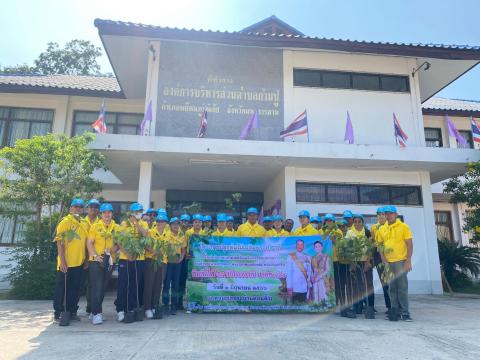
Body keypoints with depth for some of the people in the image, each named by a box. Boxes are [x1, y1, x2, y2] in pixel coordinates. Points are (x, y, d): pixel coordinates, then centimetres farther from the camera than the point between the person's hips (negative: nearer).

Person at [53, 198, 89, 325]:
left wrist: (85, 259, 12)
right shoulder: (65, 222, -8)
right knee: (62, 288, 5)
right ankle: (58, 312, 18)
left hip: (79, 263, 6)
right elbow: (59, 242, -13)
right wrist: (62, 260, -19)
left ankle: (71, 311, 24)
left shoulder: (83, 224, 10)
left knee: (74, 288, 13)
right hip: (66, 263, -6)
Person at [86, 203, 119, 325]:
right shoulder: (95, 226, 0)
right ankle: (96, 313, -2)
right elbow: (89, 243, -4)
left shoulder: (116, 227, 7)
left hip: (109, 261, 3)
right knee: (96, 287, -6)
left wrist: (112, 250, -10)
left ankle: (96, 311, 25)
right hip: (96, 261, -3)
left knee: (103, 288, 11)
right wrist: (95, 255, -16)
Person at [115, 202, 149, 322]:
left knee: (137, 284, 7)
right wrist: (127, 253, -15)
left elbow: (145, 234, -12)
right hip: (125, 258, -2)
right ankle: (120, 310, 8)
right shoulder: (124, 224, 1)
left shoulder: (144, 224, 9)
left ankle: (134, 308, 19)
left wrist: (136, 222, -14)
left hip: (139, 258, 2)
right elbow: (118, 241, -5)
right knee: (123, 284, 0)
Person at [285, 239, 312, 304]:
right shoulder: (291, 257, -2)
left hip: (305, 288, 3)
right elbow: (288, 272, -4)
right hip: (295, 288, -3)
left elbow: (309, 272, 10)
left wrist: (309, 286, 5)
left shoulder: (307, 257, 8)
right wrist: (289, 287, -9)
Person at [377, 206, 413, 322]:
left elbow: (409, 245, -4)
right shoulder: (382, 229, 10)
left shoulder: (403, 227, -2)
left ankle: (405, 313, 7)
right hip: (388, 262, 4)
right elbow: (380, 245, 15)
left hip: (400, 261, -4)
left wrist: (408, 261, -10)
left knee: (402, 287, -2)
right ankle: (395, 311, 19)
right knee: (392, 288, 9)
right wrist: (383, 258, 2)